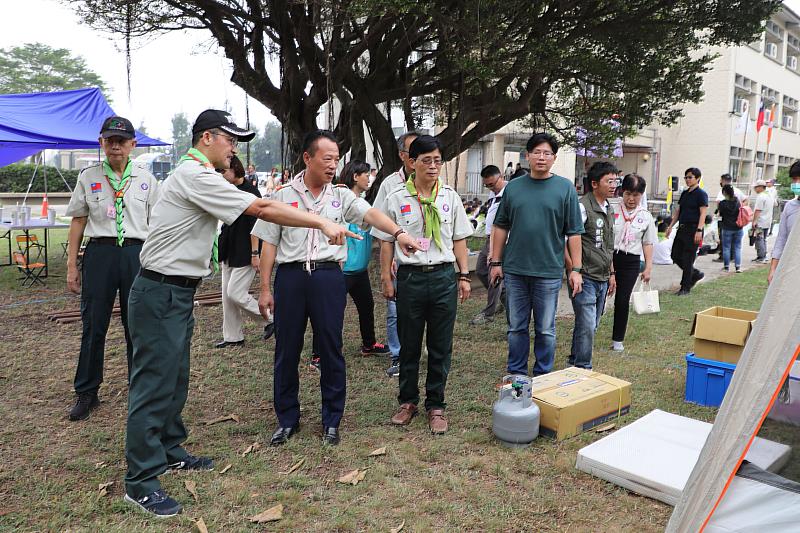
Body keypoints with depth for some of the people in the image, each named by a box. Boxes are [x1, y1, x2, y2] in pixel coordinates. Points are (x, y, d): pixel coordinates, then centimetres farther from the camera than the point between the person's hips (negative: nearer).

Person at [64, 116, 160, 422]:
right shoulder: (88, 178, 7)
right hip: (99, 252, 0)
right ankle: (86, 393, 20)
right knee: (93, 325, 5)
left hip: (137, 253, 0)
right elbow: (78, 222, 8)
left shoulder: (146, 180, 7)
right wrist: (71, 266, 4)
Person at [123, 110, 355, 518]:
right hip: (160, 294, -10)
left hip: (177, 292, 10)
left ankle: (168, 451, 31)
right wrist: (322, 223, -19)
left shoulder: (192, 175, 17)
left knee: (175, 378, 17)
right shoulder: (196, 177, -17)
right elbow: (262, 209, -22)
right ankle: (141, 480, 5)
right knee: (155, 381, -4)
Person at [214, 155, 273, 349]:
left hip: (244, 253, -9)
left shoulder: (250, 191, -12)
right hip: (229, 252, 9)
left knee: (235, 293, -9)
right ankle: (232, 337, 19)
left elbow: (255, 225, -17)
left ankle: (270, 319, 9)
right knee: (227, 295, 9)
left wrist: (255, 253, -20)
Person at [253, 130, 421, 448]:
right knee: (286, 351, 7)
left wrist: (398, 233, -32)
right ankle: (287, 419, 24)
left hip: (328, 276, 0)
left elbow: (371, 214, -12)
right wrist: (265, 289, 3)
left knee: (331, 350, 5)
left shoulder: (342, 196, 6)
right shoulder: (283, 196, 5)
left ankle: (331, 421, 20)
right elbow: (269, 244, 7)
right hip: (290, 277, 0)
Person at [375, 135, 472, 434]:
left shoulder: (450, 197, 5)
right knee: (409, 345, 10)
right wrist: (387, 280, 3)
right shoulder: (396, 199, 0)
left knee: (441, 348, 7)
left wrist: (464, 276, 6)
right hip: (410, 276, -1)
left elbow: (459, 239, 10)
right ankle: (408, 401, 27)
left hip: (444, 277, 1)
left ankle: (436, 405, 21)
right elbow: (387, 242, 5)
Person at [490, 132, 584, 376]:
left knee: (545, 330, 8)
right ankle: (516, 374, 25)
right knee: (516, 328, 11)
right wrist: (496, 262, 7)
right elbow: (500, 227, 11)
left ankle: (543, 376, 23)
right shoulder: (513, 187, 6)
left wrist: (576, 269, -4)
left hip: (549, 272, -2)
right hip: (515, 270, 2)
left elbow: (574, 233, 0)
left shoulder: (565, 188, 0)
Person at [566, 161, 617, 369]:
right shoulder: (582, 207, -13)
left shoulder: (609, 210, 14)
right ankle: (582, 368, 4)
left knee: (592, 325, 15)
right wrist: (573, 271, -19)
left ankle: (575, 362, 30)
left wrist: (612, 274, 21)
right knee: (587, 325, -8)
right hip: (585, 278, -8)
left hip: (602, 279, 8)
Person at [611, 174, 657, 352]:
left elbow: (648, 243, 9)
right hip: (609, 257, -1)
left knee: (623, 300, 5)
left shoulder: (646, 216, 4)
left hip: (631, 262, 2)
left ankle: (618, 339, 17)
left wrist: (648, 267, 5)